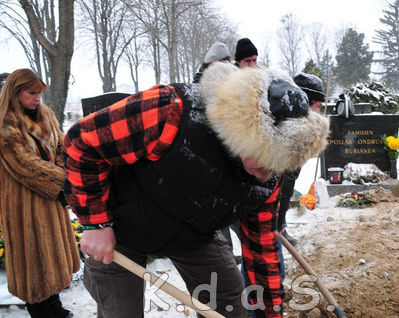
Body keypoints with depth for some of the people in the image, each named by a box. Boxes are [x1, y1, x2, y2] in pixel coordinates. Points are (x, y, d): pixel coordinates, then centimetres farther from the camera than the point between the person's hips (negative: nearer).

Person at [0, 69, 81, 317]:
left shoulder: (46, 115, 9)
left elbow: (61, 147, 9)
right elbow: (25, 164, -18)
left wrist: (62, 176, -7)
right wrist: (62, 179, -18)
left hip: (52, 194, 7)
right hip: (25, 200, -7)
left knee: (53, 248, 14)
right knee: (33, 250, 2)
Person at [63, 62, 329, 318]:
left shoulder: (266, 178, -18)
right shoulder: (172, 112, -39)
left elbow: (262, 244, -5)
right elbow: (83, 141, -28)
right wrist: (96, 222, -23)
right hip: (120, 228, -4)